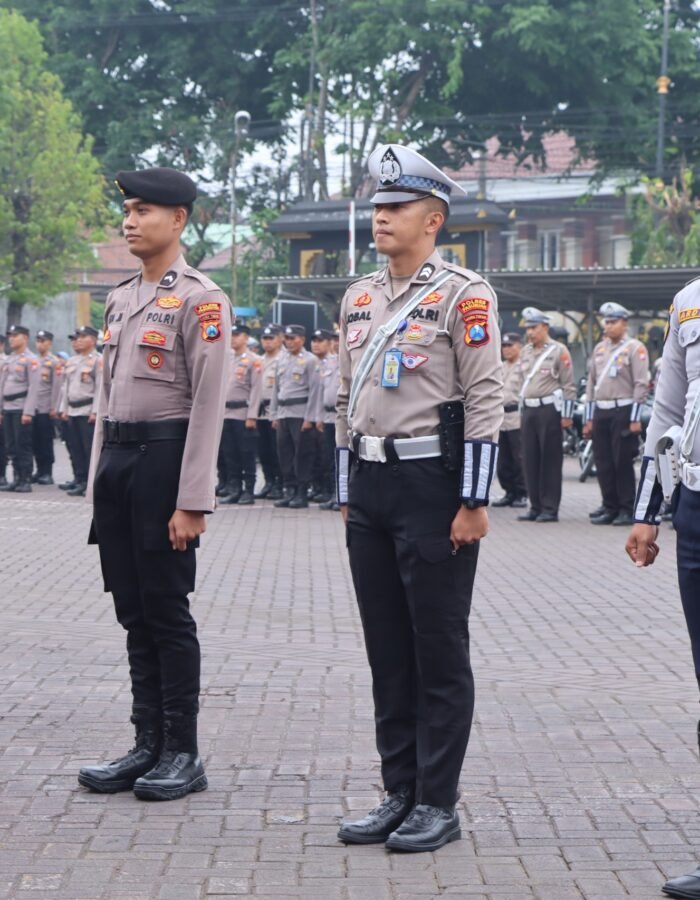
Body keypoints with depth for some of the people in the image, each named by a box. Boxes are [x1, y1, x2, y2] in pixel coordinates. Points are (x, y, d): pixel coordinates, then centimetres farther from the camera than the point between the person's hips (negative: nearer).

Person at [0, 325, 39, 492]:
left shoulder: (30, 360, -5)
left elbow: (33, 387, -11)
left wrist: (28, 412, -17)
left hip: (22, 409, -7)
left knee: (24, 446, -5)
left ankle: (26, 481, -2)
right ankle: (16, 479, 13)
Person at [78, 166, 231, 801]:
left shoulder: (200, 299, -9)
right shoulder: (120, 299, 15)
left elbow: (208, 404, -14)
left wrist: (192, 503, -18)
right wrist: (98, 480, 15)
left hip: (164, 458, -8)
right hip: (117, 460, 8)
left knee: (168, 612, -2)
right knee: (133, 612, 10)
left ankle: (183, 754, 8)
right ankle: (148, 745, 18)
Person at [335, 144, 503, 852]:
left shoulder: (463, 294, -8)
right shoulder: (359, 298, 13)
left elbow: (484, 401, -11)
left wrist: (473, 502, -14)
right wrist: (346, 491, 16)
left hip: (434, 485, -7)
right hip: (370, 486, 7)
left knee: (440, 653, 0)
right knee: (387, 651, 10)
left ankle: (438, 804, 8)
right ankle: (399, 794, 19)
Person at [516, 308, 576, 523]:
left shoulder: (558, 351, -5)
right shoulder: (525, 352, 14)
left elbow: (568, 385, -7)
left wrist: (567, 415, -10)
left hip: (549, 410, -7)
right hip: (528, 410, 7)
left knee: (550, 460, -4)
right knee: (530, 460, 6)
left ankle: (550, 509, -1)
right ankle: (535, 506, 12)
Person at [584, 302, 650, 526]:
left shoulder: (634, 348, -4)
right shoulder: (599, 349, 16)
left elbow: (641, 384, -9)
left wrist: (635, 419, -14)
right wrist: (589, 419, 14)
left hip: (623, 412, -6)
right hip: (600, 412, 6)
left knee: (623, 463, -4)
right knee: (603, 463, 5)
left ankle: (627, 510, 2)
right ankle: (610, 507, 13)